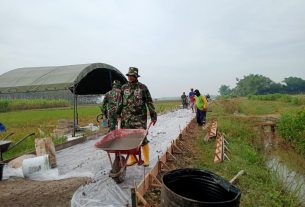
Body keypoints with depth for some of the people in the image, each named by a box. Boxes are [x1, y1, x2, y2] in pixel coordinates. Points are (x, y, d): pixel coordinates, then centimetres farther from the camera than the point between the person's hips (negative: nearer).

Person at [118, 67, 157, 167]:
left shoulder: (142, 87, -1)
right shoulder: (124, 87, 9)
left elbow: (149, 102, -1)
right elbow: (120, 102, 13)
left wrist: (153, 115, -4)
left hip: (140, 117, -3)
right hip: (127, 118, 4)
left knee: (143, 138, 0)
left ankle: (146, 159, 13)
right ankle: (132, 158, 22)